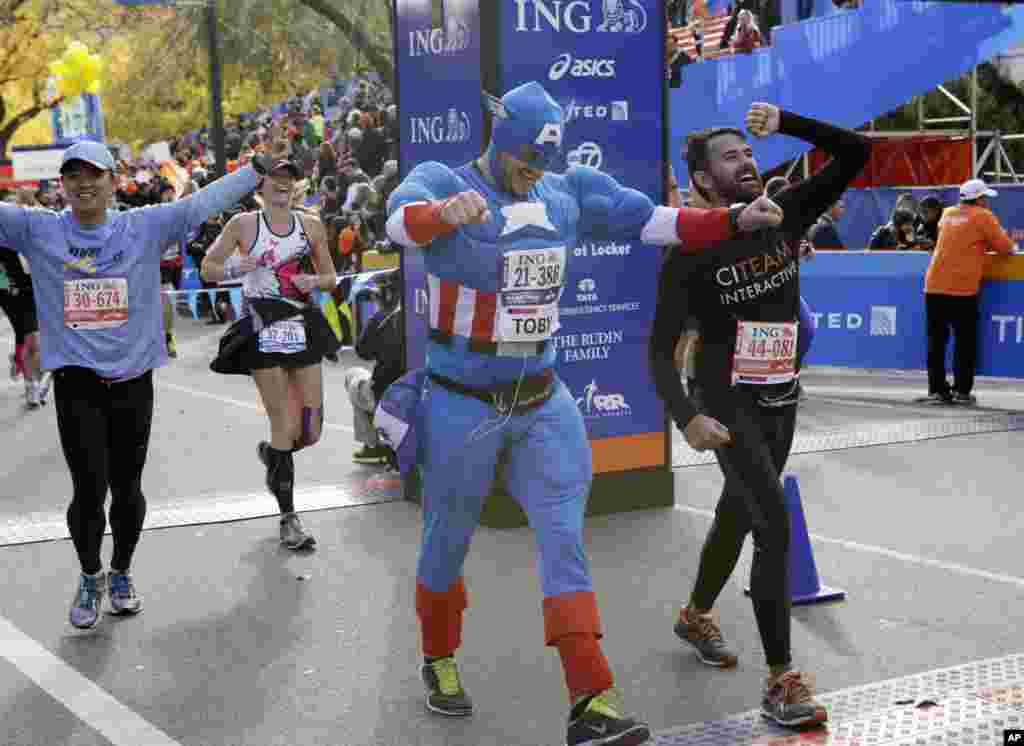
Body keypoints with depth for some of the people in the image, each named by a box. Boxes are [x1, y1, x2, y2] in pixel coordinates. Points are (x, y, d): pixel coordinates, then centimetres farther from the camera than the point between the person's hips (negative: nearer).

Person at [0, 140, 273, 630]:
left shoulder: (146, 226, 1)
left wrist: (260, 170, 4)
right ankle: (90, 577, 22)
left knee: (127, 489, 10)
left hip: (133, 381, 1)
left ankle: (121, 573, 34)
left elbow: (204, 202, 3)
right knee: (89, 489, -4)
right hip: (77, 384, -1)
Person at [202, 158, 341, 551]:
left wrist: (314, 281, -8)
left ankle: (271, 454, 37)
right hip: (263, 328, -3)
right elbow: (207, 269, 3)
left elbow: (331, 276, 14)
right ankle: (288, 517, 6)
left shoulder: (310, 225, 7)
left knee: (311, 430, 1)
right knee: (284, 423, -5)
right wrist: (234, 269, -18)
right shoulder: (243, 224, 0)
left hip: (303, 327, 4)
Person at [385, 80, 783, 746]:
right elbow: (401, 221, -34)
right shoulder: (444, 182, -12)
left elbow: (648, 220, 3)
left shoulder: (567, 194, 4)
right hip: (463, 407, -4)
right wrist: (448, 212, -57)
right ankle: (440, 661, 38)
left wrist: (733, 221, -8)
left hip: (543, 401, 4)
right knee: (448, 541, 13)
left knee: (565, 542, -2)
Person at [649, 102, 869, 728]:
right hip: (730, 406, -6)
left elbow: (856, 154, -4)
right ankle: (782, 680, -12)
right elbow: (661, 349, -14)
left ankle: (696, 615, 46)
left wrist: (785, 122, -15)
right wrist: (687, 417, -29)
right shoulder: (691, 251, -14)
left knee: (738, 515, 21)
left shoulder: (784, 214, 0)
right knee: (776, 523, -18)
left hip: (782, 400, 6)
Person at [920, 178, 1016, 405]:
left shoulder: (948, 213, 14)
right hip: (962, 289, -5)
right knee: (965, 341, 4)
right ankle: (962, 391, 4)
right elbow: (1005, 246, 1)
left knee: (936, 340, 8)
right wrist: (1013, 246, 22)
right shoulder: (983, 216, -1)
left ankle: (937, 390, 9)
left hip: (934, 286, 5)